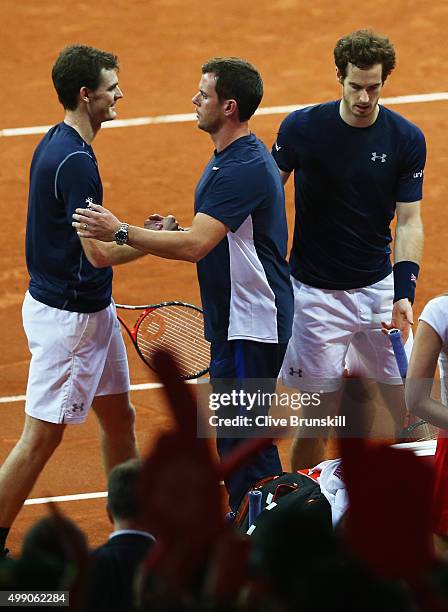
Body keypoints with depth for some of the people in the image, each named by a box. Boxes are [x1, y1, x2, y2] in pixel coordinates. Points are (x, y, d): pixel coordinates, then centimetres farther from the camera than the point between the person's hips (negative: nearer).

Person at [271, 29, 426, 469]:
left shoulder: (407, 140, -5)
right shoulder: (301, 128, -9)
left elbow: (409, 221, -5)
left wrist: (404, 292, -18)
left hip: (378, 285, 2)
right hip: (316, 294, -2)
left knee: (409, 407, 2)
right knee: (319, 417, -1)